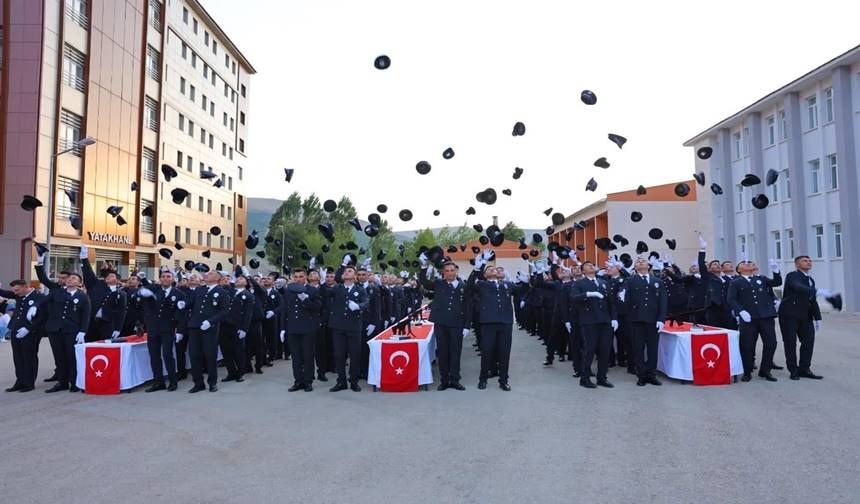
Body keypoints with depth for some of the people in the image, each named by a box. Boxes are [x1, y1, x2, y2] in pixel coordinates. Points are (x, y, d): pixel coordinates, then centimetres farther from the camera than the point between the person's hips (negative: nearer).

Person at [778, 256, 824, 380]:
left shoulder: (811, 280, 15)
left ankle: (804, 369, 11)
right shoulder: (792, 276, -9)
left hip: (805, 315, 7)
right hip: (789, 315, -7)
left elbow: (813, 301, 18)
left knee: (809, 340, 1)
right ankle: (793, 370, 8)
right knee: (790, 342, -2)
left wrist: (817, 318, 14)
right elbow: (798, 288, -31)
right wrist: (817, 291, -43)